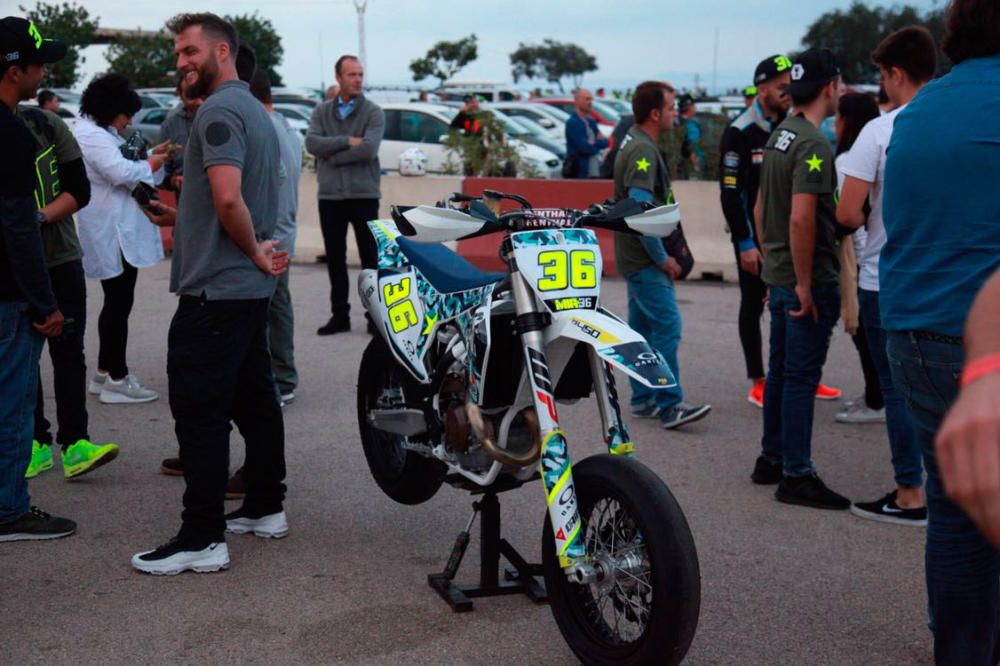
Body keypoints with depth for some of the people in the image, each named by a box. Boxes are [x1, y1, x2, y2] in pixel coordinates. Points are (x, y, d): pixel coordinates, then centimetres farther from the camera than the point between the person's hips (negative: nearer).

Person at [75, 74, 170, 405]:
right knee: (119, 303, -6)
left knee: (116, 302, 16)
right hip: (112, 235, -11)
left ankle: (105, 372, 25)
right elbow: (121, 172, -25)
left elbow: (121, 165, 20)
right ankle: (116, 380, 0)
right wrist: (151, 164, -8)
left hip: (120, 232, 11)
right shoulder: (91, 136, -16)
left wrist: (152, 155, 4)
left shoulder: (102, 132, 19)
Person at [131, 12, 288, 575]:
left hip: (215, 290, -10)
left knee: (200, 411, -6)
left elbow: (228, 198, -26)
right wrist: (259, 251, 9)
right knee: (255, 399, 15)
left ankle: (202, 538, -3)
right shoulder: (257, 111, 17)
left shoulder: (219, 111, -14)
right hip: (252, 289, 10)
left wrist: (254, 252, -12)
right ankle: (266, 508, 24)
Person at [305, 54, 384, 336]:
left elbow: (369, 149, -16)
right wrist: (347, 141, -14)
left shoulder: (373, 112, -1)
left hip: (364, 195, -3)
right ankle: (339, 315, 17)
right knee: (335, 258, 8)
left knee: (370, 257, 2)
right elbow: (311, 143, -7)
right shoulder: (322, 111, 9)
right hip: (330, 196, 3)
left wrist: (332, 156, -10)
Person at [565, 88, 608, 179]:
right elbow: (585, 148, -18)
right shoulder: (572, 123, -10)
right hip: (580, 174, -8)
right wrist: (599, 145, 1)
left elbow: (605, 142, 6)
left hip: (595, 172, 8)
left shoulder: (591, 121, 16)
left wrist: (595, 143, -15)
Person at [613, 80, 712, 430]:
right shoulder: (643, 151, -17)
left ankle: (643, 400, 19)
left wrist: (659, 253, 20)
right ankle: (670, 406, -10)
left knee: (642, 327, 12)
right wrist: (662, 257, -18)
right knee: (667, 326, -11)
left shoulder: (633, 142, 15)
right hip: (644, 258, -10)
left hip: (635, 256, 10)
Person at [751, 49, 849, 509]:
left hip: (779, 275, 9)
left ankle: (771, 460, 25)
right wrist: (805, 284, -20)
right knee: (801, 377, -4)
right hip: (809, 280, -9)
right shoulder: (814, 144, -18)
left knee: (781, 369, 16)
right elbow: (801, 219, -26)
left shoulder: (779, 136, 11)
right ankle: (797, 476, 2)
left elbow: (760, 208, 17)